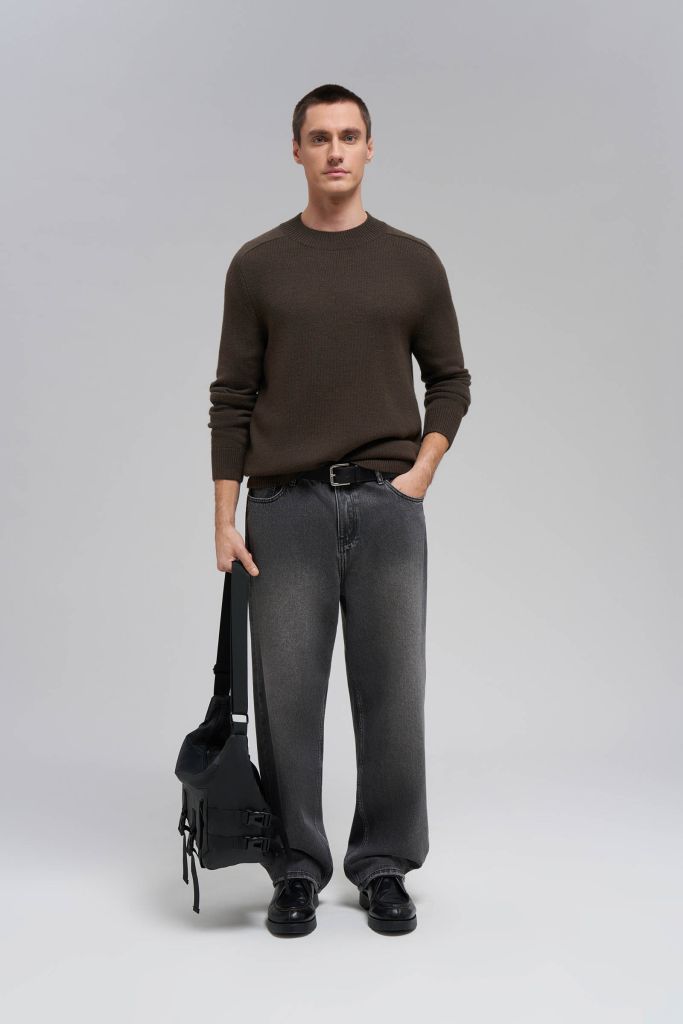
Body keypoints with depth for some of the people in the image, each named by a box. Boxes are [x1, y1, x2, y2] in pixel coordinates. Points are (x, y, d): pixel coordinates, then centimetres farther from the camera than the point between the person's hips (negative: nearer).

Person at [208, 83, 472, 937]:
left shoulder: (413, 263, 6)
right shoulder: (258, 265, 3)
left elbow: (449, 380, 12)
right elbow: (232, 400, 2)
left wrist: (421, 470, -2)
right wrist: (226, 519, -4)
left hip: (387, 506, 1)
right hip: (286, 508, -1)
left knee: (391, 696, 5)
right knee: (287, 701, 5)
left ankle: (384, 866, 21)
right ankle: (296, 869, 20)